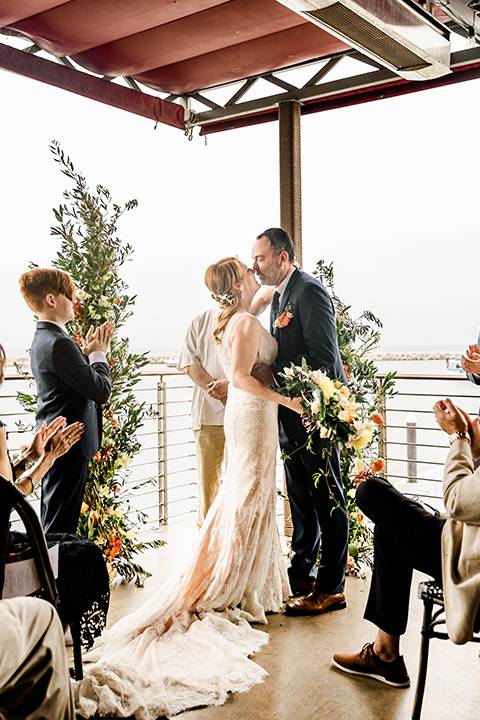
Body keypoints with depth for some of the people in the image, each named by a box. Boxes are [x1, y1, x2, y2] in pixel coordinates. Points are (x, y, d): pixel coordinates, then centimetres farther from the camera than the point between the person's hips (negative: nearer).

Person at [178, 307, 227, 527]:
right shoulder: (200, 322, 14)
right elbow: (189, 363, 4)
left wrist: (230, 382, -17)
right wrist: (214, 388, -12)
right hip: (208, 411, 1)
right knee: (208, 476, 3)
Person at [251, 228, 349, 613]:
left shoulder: (310, 291, -14)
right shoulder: (279, 296, 16)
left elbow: (322, 357, -20)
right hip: (291, 412, 10)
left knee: (327, 500, 1)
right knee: (300, 499, 18)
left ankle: (330, 588, 11)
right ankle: (301, 576, 31)